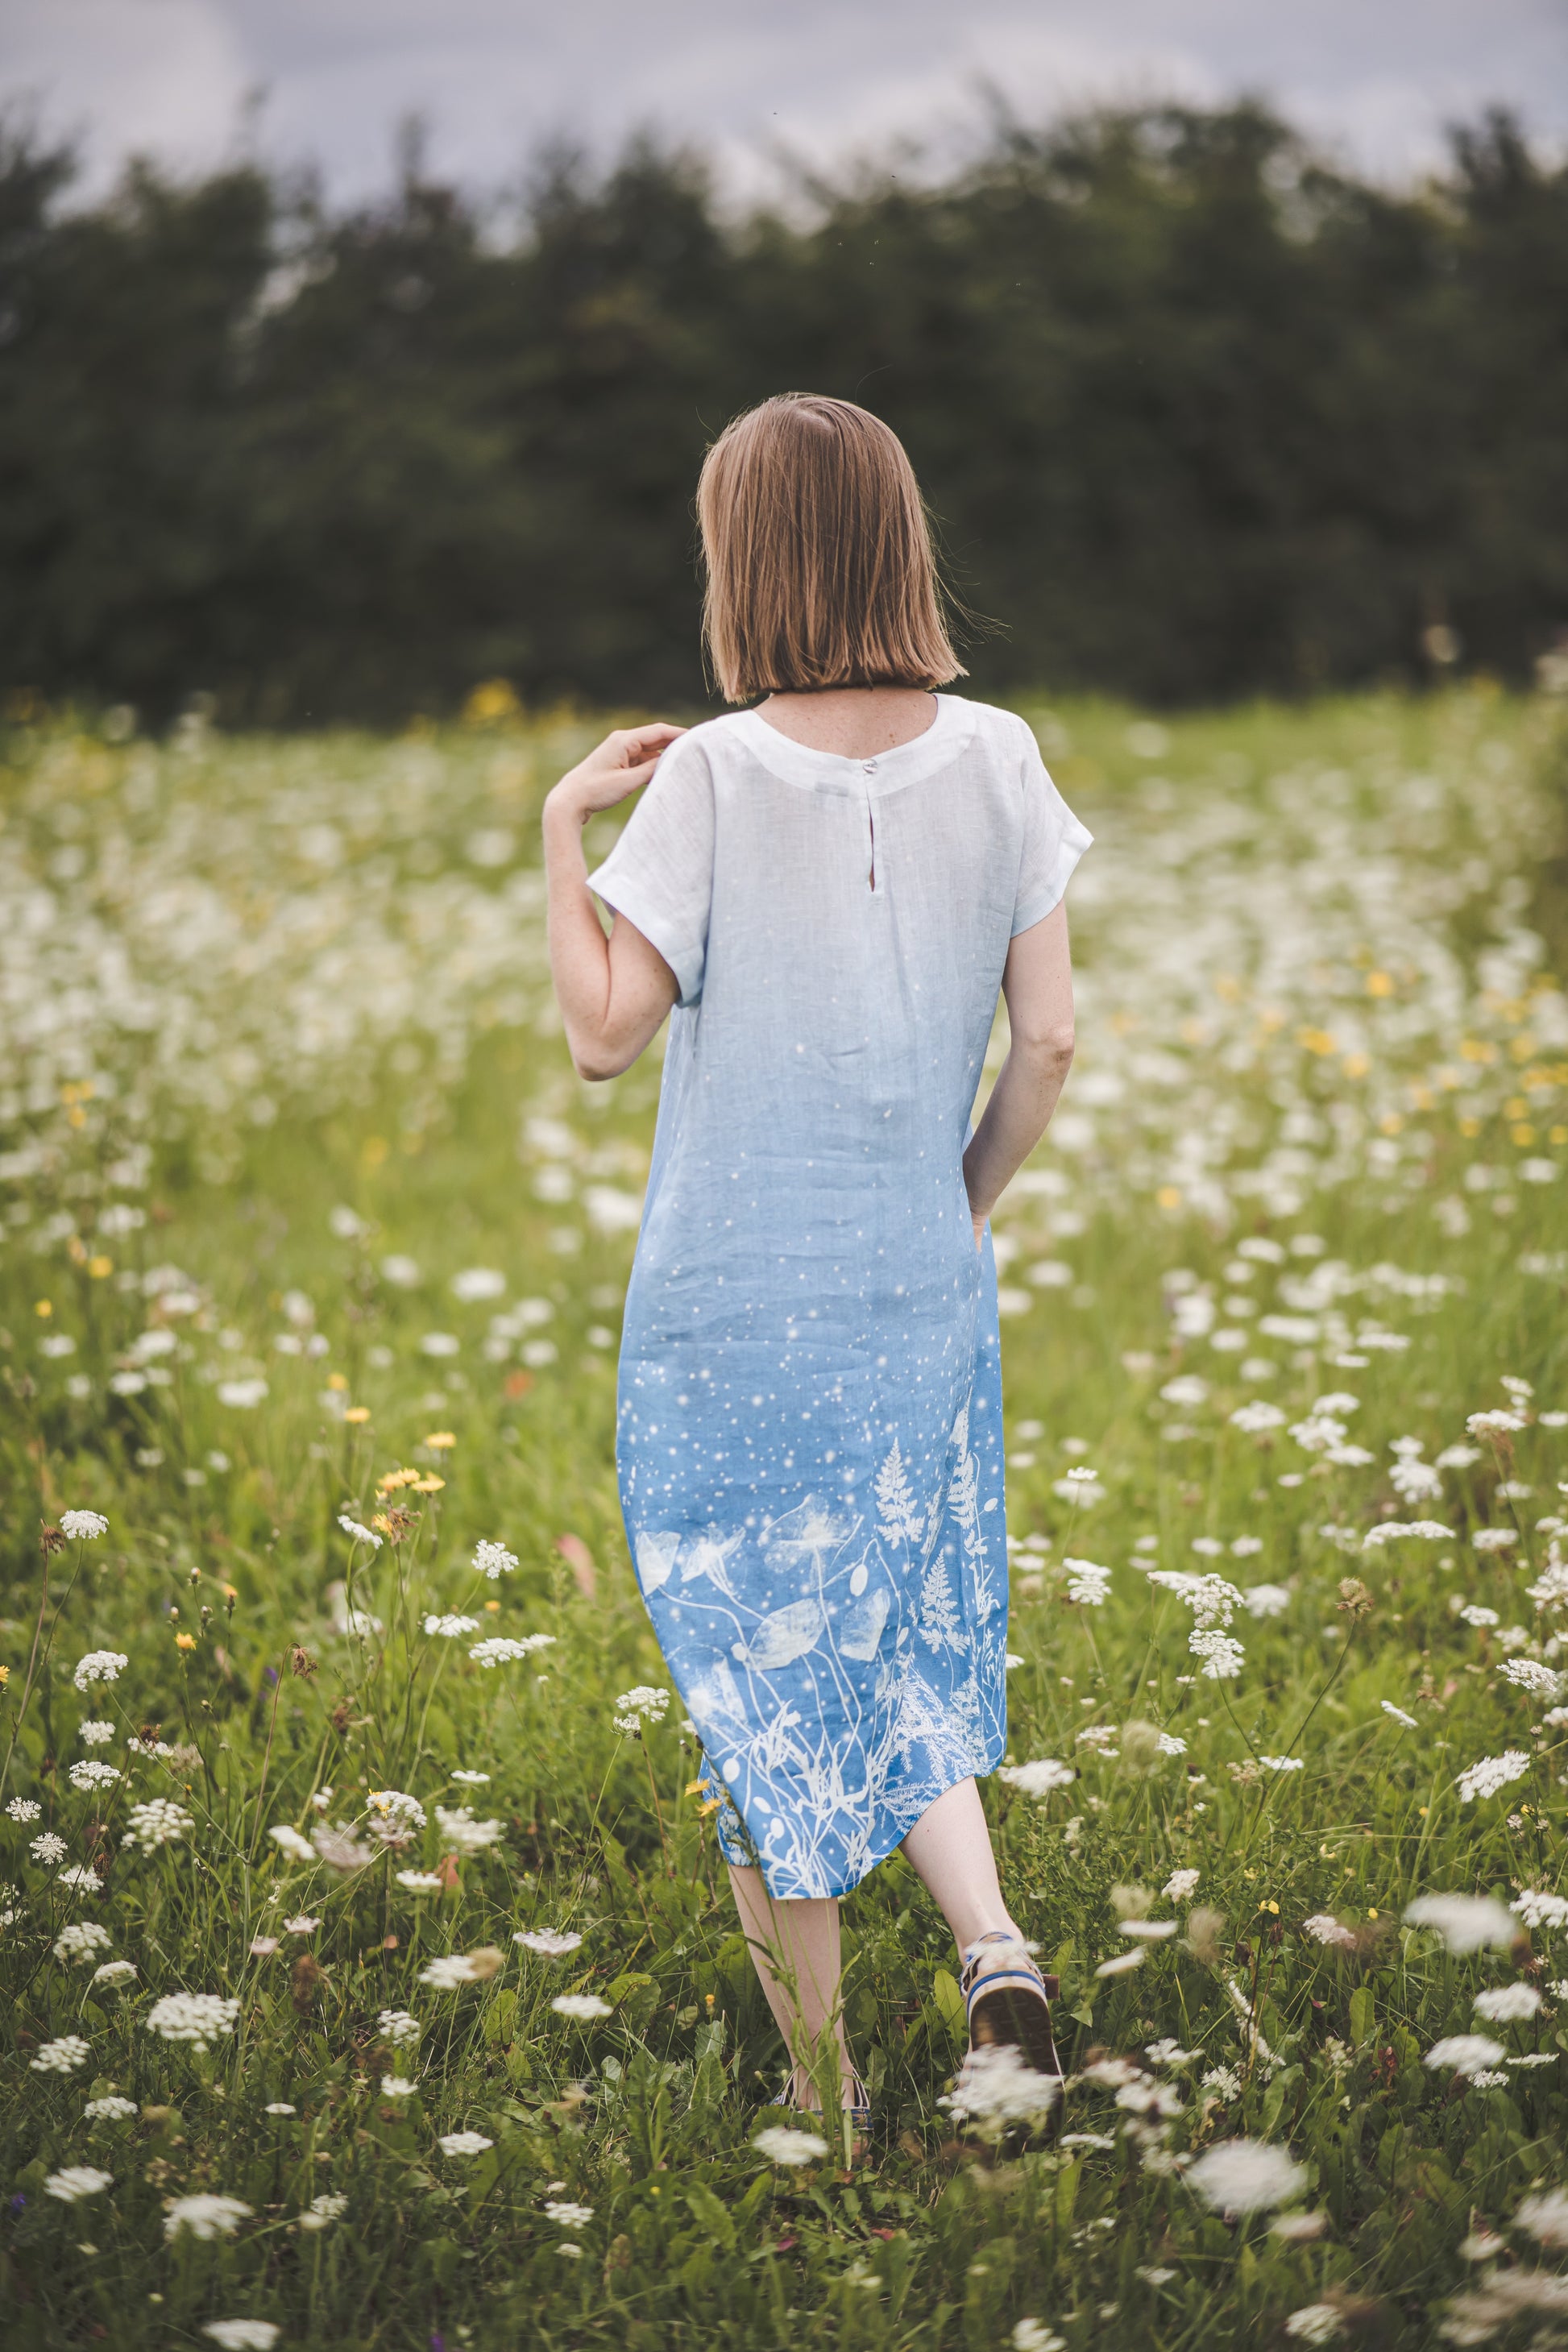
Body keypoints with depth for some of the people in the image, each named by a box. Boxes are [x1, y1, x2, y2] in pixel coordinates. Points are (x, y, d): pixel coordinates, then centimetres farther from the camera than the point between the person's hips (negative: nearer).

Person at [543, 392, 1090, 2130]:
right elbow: (1049, 1038, 0)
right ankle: (990, 1935, 1)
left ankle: (820, 2079, 19)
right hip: (922, 1300, 4)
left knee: (766, 1674, 10)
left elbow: (605, 1032, -12)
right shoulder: (994, 761, -2)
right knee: (906, 1647, 22)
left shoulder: (715, 779, -15)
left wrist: (562, 828, -3)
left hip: (732, 1309, -4)